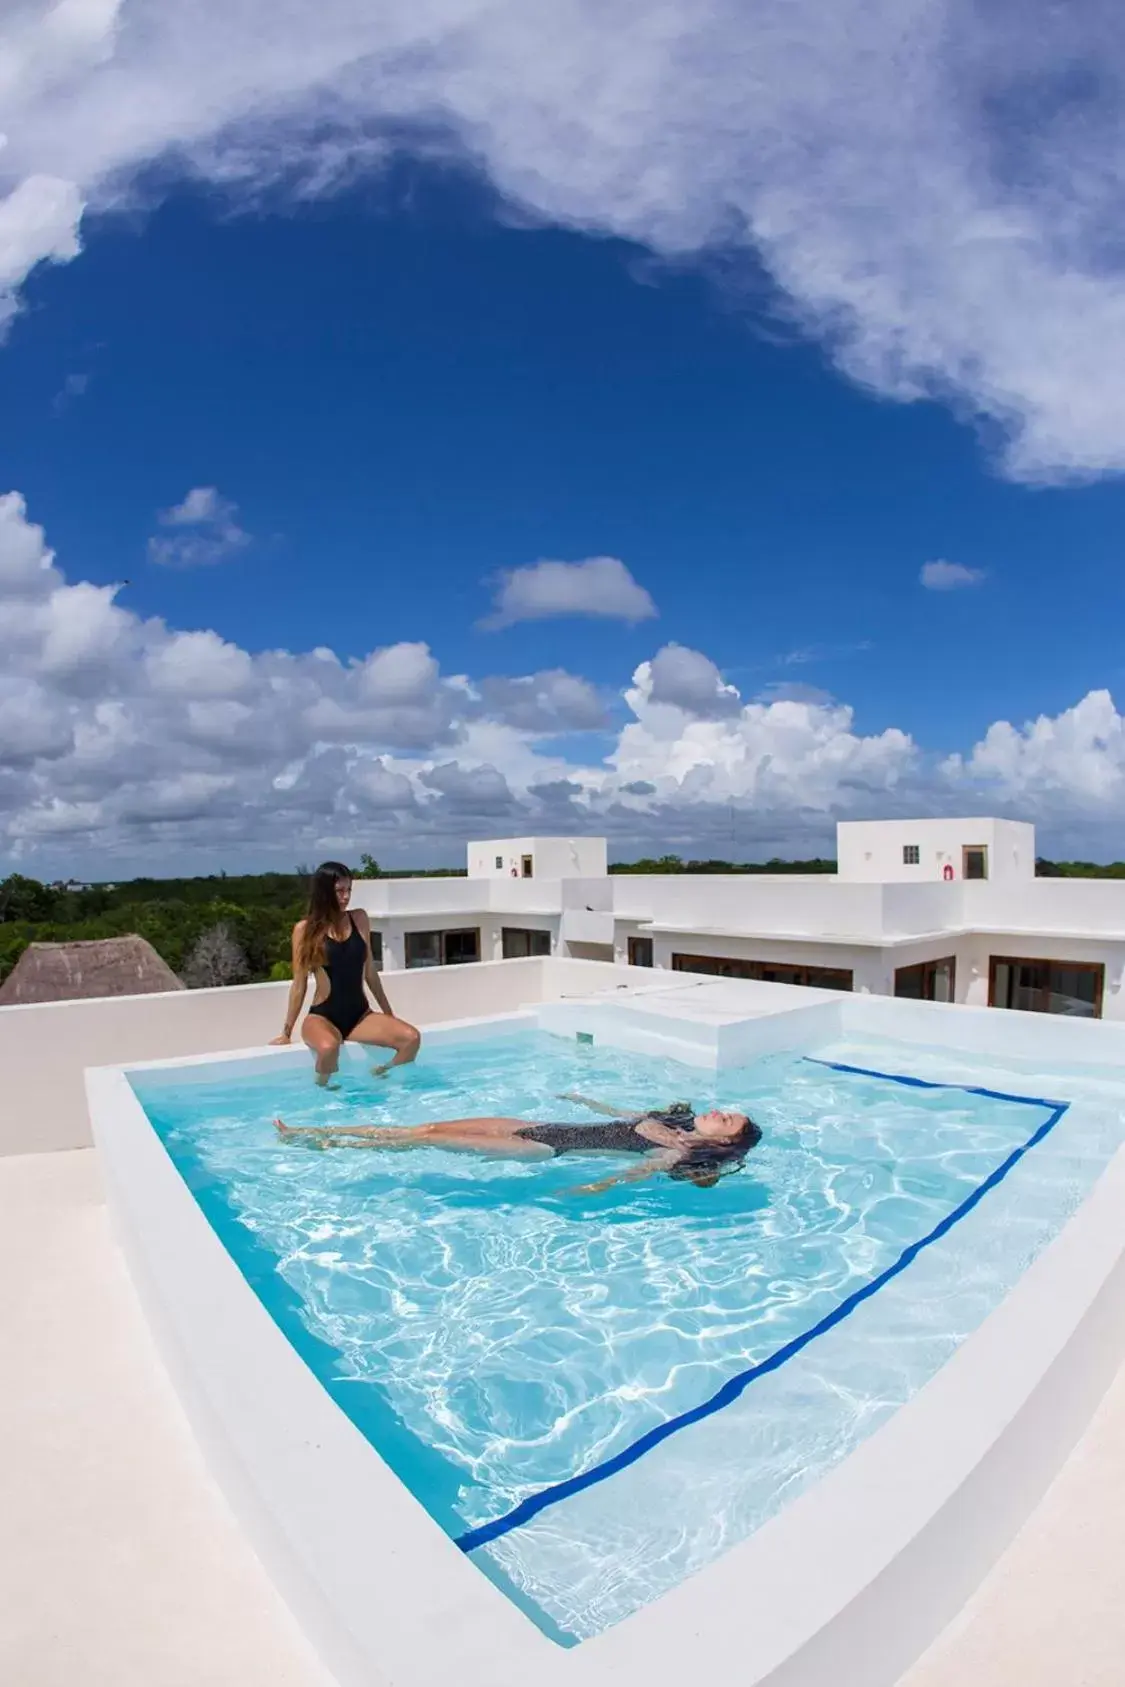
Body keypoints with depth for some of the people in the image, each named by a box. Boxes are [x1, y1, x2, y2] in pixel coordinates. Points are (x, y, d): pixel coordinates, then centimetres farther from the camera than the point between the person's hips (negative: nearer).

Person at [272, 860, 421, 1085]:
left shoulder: (359, 919, 6)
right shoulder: (305, 929, -4)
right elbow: (300, 984, 1)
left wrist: (388, 1012, 18)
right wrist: (287, 1032, 4)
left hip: (361, 1015, 4)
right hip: (322, 1017, -4)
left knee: (411, 1038, -19)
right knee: (329, 1047, -37)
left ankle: (379, 1081, 4)